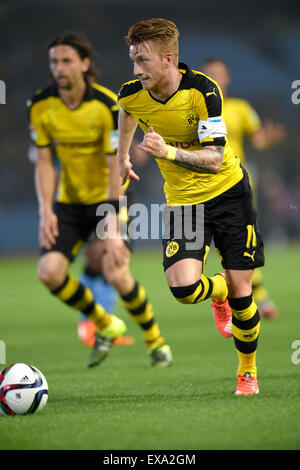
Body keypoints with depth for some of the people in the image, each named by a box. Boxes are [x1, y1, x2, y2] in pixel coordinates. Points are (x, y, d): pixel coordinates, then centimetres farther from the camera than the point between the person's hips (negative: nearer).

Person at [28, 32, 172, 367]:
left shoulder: (107, 105, -20)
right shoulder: (40, 106, -7)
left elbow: (116, 168, -21)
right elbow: (44, 162, -1)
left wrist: (112, 227, -26)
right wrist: (46, 211, -14)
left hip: (107, 198, -4)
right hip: (69, 203, 4)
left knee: (116, 275, -18)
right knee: (49, 271, -14)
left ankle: (155, 340, 9)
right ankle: (105, 326, 11)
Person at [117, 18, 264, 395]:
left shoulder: (202, 91, -22)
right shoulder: (132, 95, -11)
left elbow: (214, 159, -25)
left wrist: (168, 152, -39)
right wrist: (123, 157, 29)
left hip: (228, 191, -2)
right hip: (182, 200, 2)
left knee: (241, 289, -2)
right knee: (183, 288, -19)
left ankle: (248, 369, 24)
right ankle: (218, 292, 19)